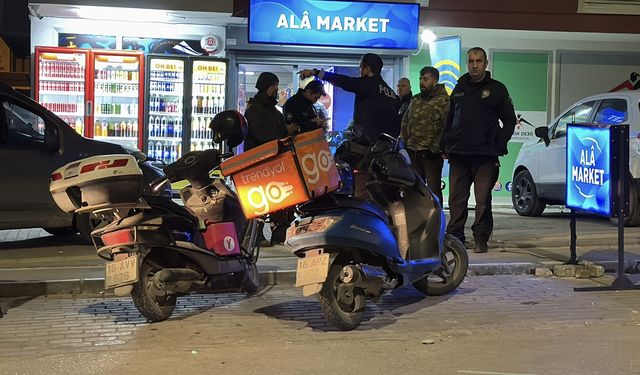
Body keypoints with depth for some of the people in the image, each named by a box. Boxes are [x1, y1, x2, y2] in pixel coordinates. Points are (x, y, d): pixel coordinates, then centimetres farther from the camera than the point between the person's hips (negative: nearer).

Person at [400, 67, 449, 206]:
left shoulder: (444, 101, -6)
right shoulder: (415, 100, 17)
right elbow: (405, 122, 25)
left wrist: (435, 148, -17)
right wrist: (404, 142, 13)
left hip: (431, 154, -7)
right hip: (412, 152, 7)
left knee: (433, 189, -6)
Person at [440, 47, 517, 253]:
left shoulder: (497, 89, 6)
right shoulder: (459, 88, 16)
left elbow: (509, 120, 6)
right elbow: (449, 119, 20)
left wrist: (499, 145, -4)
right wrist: (446, 146, 11)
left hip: (485, 155, -3)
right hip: (458, 154, 3)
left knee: (483, 200, -3)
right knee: (456, 199, 4)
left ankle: (481, 239, 4)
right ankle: (455, 237, 12)